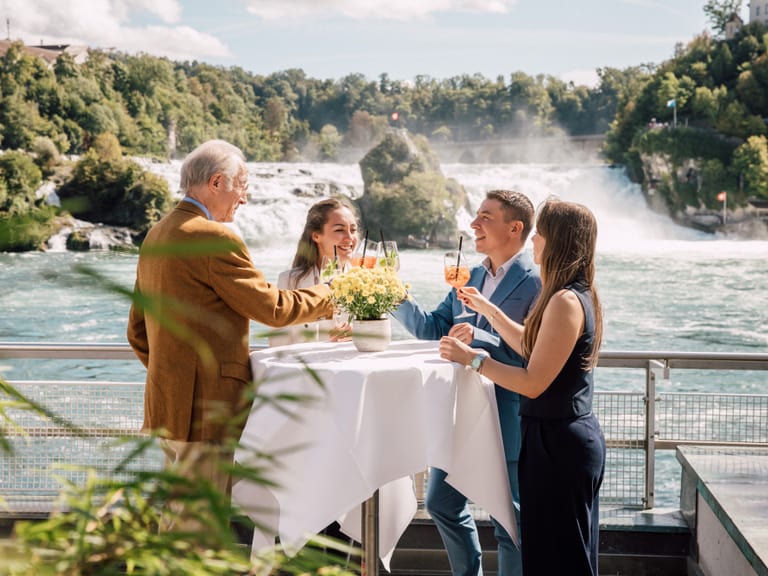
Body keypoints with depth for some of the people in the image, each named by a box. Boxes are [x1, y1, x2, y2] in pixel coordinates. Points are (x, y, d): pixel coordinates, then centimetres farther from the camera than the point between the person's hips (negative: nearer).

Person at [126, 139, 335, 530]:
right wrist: (325, 296, 4)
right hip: (206, 407, -10)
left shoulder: (156, 235, 14)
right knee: (197, 524, -3)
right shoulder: (215, 238, -16)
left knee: (180, 516, 17)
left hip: (166, 404, 10)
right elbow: (271, 307, -11)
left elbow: (138, 331, 19)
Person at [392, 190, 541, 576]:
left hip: (507, 423, -8)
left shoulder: (536, 284, -14)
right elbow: (431, 329, 9)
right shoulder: (470, 278, 10)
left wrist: (481, 339, -29)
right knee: (441, 502, 20)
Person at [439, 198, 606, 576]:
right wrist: (488, 309, 21)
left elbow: (533, 382, -23)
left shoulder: (566, 301, -23)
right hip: (567, 435, 10)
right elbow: (532, 347, 20)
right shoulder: (578, 294, 9)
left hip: (559, 442, -10)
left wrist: (472, 358, -15)